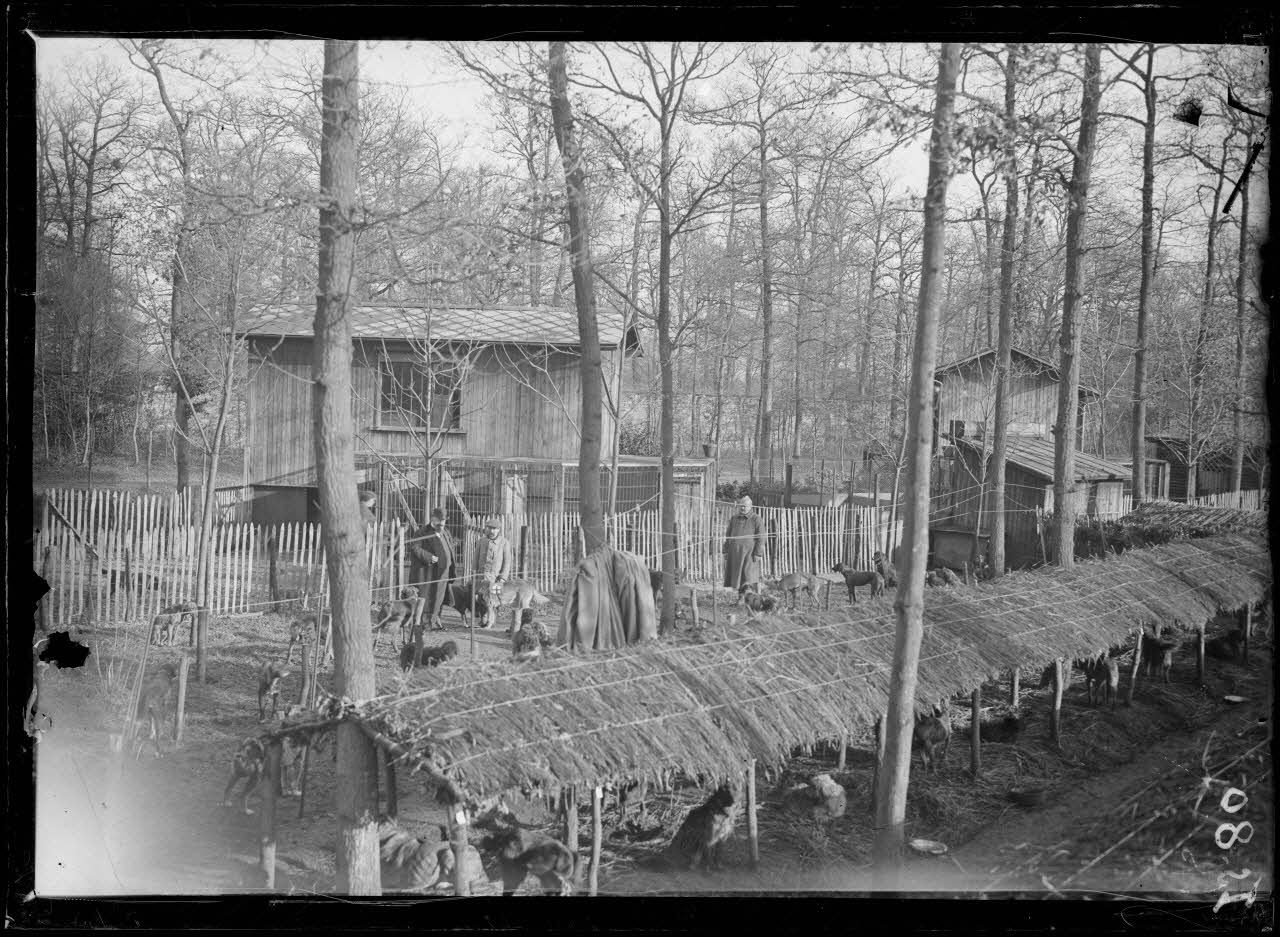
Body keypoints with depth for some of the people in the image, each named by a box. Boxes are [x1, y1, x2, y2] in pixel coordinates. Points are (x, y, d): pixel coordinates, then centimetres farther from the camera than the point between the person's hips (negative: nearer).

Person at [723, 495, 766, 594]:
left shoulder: (757, 519, 0)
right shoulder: (733, 519, 15)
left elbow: (761, 538, -5)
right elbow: (728, 536, 20)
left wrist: (758, 554, -11)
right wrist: (726, 551, 12)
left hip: (749, 554, -5)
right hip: (734, 553, 5)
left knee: (748, 579, -12)